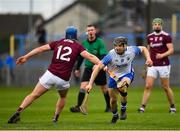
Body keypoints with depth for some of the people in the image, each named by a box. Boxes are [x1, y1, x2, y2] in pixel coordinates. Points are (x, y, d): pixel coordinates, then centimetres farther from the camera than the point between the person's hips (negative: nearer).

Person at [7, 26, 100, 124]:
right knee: (63, 97, 30)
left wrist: (26, 57, 11)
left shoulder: (58, 43, 13)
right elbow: (89, 57, -6)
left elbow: (41, 49, 10)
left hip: (50, 74, 1)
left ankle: (18, 112, -15)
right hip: (63, 79, -1)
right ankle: (55, 118, 24)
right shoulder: (77, 46, 6)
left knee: (34, 95, 2)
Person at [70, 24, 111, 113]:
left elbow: (103, 56, -20)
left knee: (104, 88, 9)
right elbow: (81, 56, 17)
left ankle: (109, 106, 27)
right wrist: (77, 68, 22)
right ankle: (78, 107, -18)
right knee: (83, 86, -14)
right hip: (88, 68, 3)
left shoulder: (100, 42, -11)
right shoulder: (84, 43, 3)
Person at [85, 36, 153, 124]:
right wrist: (90, 84, -35)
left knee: (122, 87, -34)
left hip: (127, 74, -1)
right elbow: (98, 67, -30)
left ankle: (123, 109, -6)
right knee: (113, 100, 4)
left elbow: (143, 49, 1)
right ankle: (115, 116, 39)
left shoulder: (132, 50, -22)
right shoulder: (111, 55, -30)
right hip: (114, 76, 1)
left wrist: (148, 59, -18)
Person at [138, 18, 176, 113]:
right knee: (148, 86, -6)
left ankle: (172, 107, 19)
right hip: (152, 66, 4)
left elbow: (171, 50, -11)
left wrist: (162, 55, -27)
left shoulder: (166, 36, -6)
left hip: (163, 65, -4)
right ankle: (142, 107, -8)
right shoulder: (150, 37, 10)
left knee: (166, 87, 4)